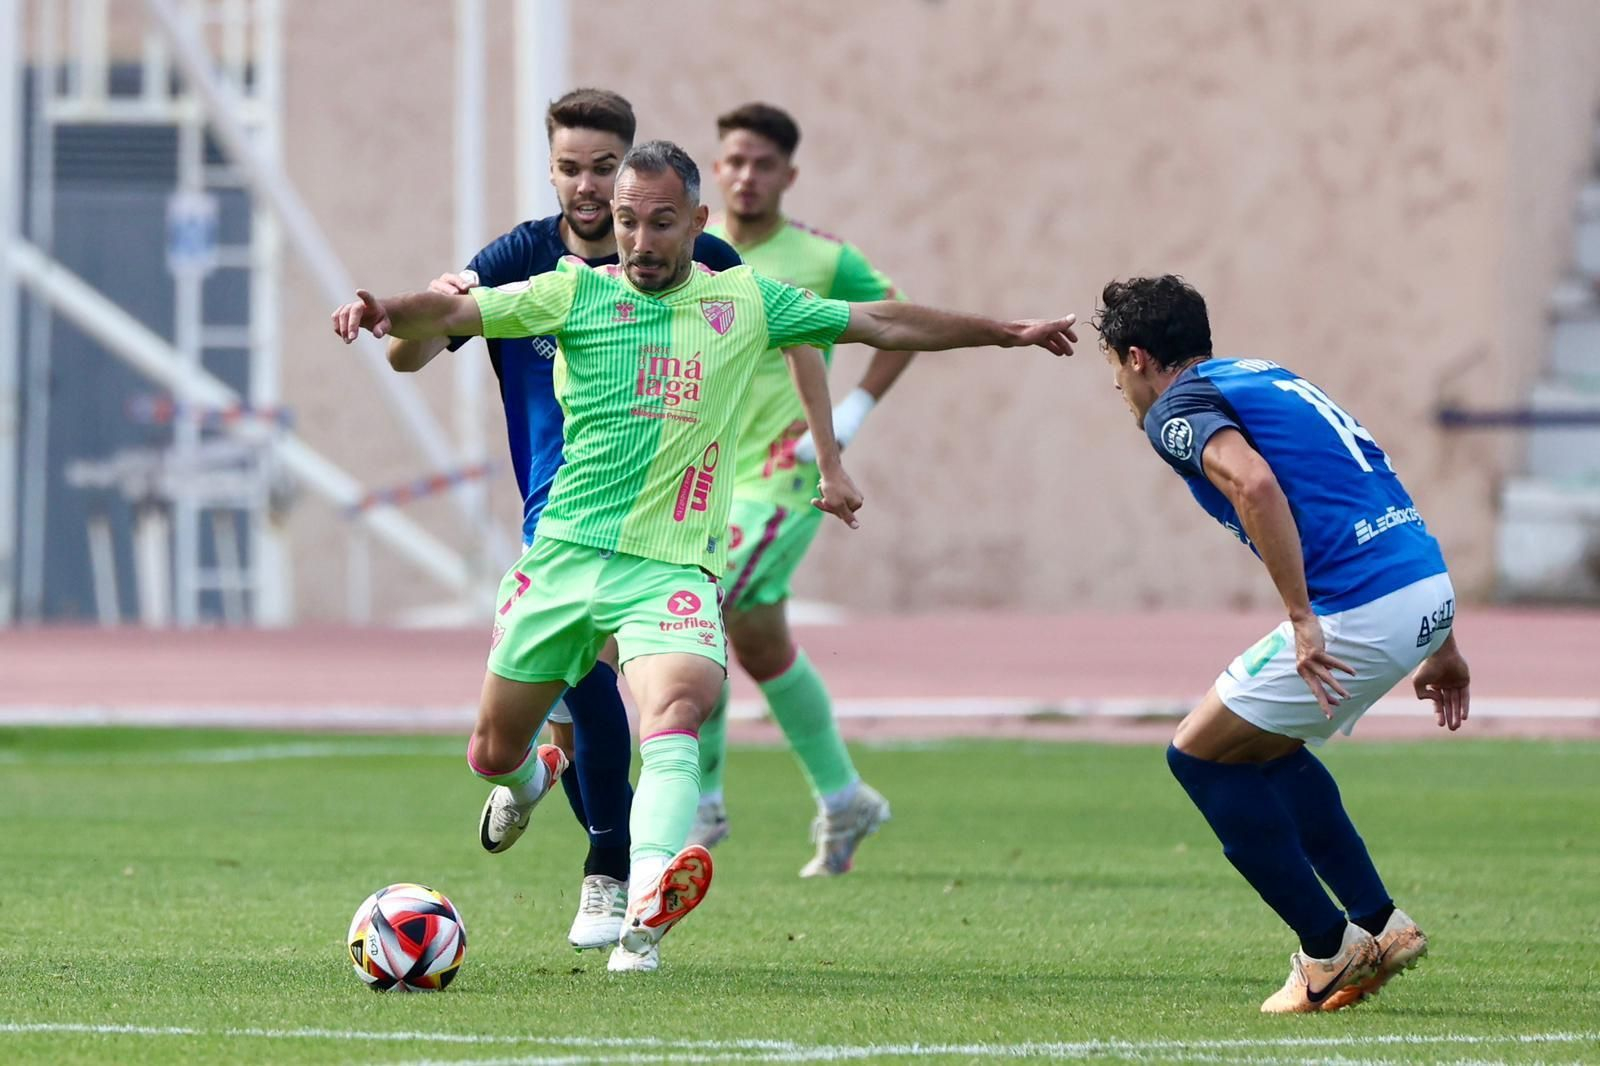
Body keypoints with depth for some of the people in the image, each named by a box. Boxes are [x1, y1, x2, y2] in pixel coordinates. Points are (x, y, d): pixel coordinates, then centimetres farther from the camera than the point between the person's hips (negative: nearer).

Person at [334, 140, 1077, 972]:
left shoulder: (745, 302, 8)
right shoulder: (577, 292, 2)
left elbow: (882, 324, 18)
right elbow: (456, 312, -10)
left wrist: (1007, 334, 23)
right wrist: (384, 310, -32)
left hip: (672, 567, -1)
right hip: (566, 553, 1)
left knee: (675, 716, -29)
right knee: (492, 754, 9)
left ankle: (645, 916, -48)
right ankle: (532, 780, 49)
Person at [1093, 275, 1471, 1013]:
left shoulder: (1177, 407, -1)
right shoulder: (1266, 378, 26)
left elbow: (1256, 484, -23)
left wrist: (1301, 617, -23)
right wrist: (1441, 647, 27)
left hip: (1362, 611, -9)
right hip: (1429, 587, 9)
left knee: (1200, 754, 7)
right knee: (1264, 747, 26)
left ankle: (1329, 951, 9)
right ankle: (1381, 925, 22)